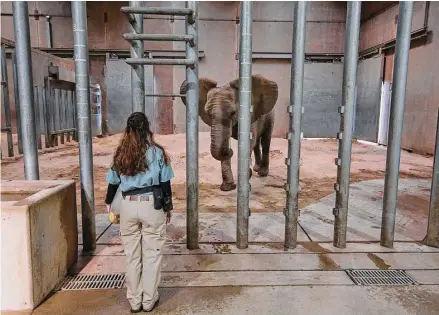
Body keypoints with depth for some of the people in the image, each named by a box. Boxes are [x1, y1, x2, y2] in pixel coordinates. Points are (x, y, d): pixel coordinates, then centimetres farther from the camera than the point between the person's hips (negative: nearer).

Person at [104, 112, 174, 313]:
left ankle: (134, 301, 24)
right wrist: (168, 207, 9)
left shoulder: (121, 154, 3)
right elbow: (165, 183, -2)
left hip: (128, 206, 3)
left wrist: (108, 202, 29)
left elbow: (113, 182, 11)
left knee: (132, 255, 12)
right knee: (151, 254, 9)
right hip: (152, 205, -2)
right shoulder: (157, 152, -5)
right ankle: (149, 300, 19)